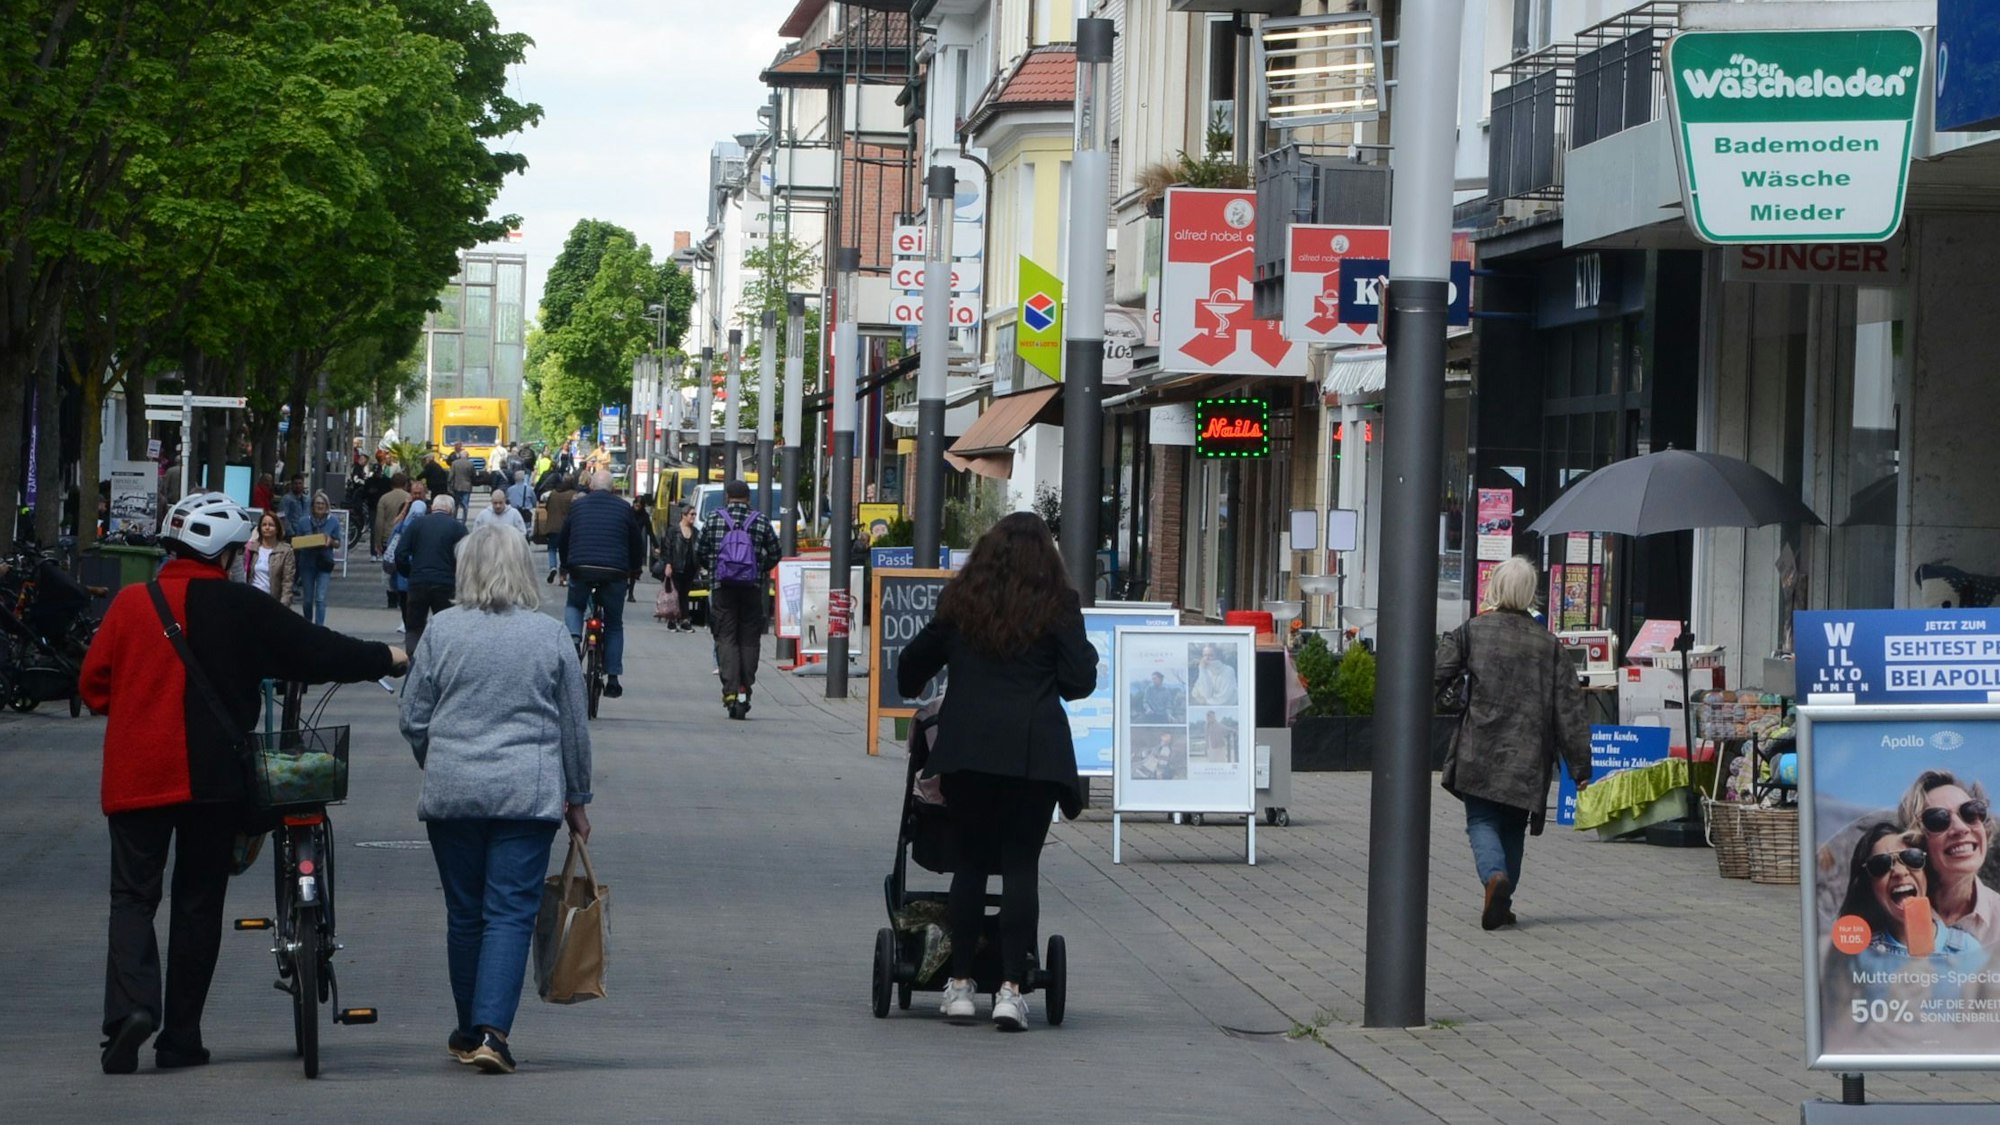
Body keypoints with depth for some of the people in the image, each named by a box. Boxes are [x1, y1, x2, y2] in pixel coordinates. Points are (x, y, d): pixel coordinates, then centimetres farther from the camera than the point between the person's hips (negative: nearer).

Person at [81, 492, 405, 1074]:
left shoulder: (131, 603, -2)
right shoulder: (241, 608, -5)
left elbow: (93, 683, 2)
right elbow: (317, 651, 0)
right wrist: (385, 658, 15)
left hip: (135, 774, 1)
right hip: (213, 776, -1)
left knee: (133, 894, 6)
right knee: (198, 900, 9)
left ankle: (131, 1005, -18)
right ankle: (181, 1037, 11)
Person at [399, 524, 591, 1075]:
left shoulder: (442, 630, -1)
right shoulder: (549, 635, -1)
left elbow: (414, 719, 5)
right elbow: (573, 726, 6)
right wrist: (577, 800, 17)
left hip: (452, 795, 1)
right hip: (528, 795, -1)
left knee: (465, 914, 12)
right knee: (511, 912, -2)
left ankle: (470, 1032, 22)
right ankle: (492, 1030, -15)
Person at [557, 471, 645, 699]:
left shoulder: (577, 505, 11)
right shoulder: (623, 508, 9)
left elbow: (561, 540, 18)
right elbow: (636, 544, 14)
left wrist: (565, 566, 33)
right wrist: (634, 569, 30)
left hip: (581, 568, 0)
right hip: (614, 572, 0)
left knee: (574, 606, 28)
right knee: (614, 625, 11)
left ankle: (573, 635, -3)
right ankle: (612, 679, 7)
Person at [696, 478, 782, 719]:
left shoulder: (714, 519, 2)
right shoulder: (760, 521, 3)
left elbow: (700, 552, 4)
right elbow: (774, 554, 6)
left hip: (722, 588, -1)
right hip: (752, 588, 1)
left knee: (726, 638, -1)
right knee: (749, 639, 8)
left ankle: (731, 690, -14)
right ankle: (745, 691, 4)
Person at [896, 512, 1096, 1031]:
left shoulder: (960, 600, 11)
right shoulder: (1057, 605, 3)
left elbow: (913, 664, 21)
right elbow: (1080, 680, -1)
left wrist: (913, 698, 42)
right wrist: (1085, 652, 21)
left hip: (966, 747, 2)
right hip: (1034, 749, -2)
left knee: (970, 862, 11)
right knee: (1021, 865, 0)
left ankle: (960, 984, 10)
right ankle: (1010, 988, -8)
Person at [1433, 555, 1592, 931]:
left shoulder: (1471, 632, -2)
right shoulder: (1548, 644, 5)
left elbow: (1435, 677, -7)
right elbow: (1569, 709, 4)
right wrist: (1581, 768, 6)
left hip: (1480, 752, -2)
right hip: (1528, 758, 2)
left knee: (1482, 821, 3)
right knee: (1513, 828, 15)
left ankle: (1495, 876, -25)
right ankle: (1502, 904, 14)